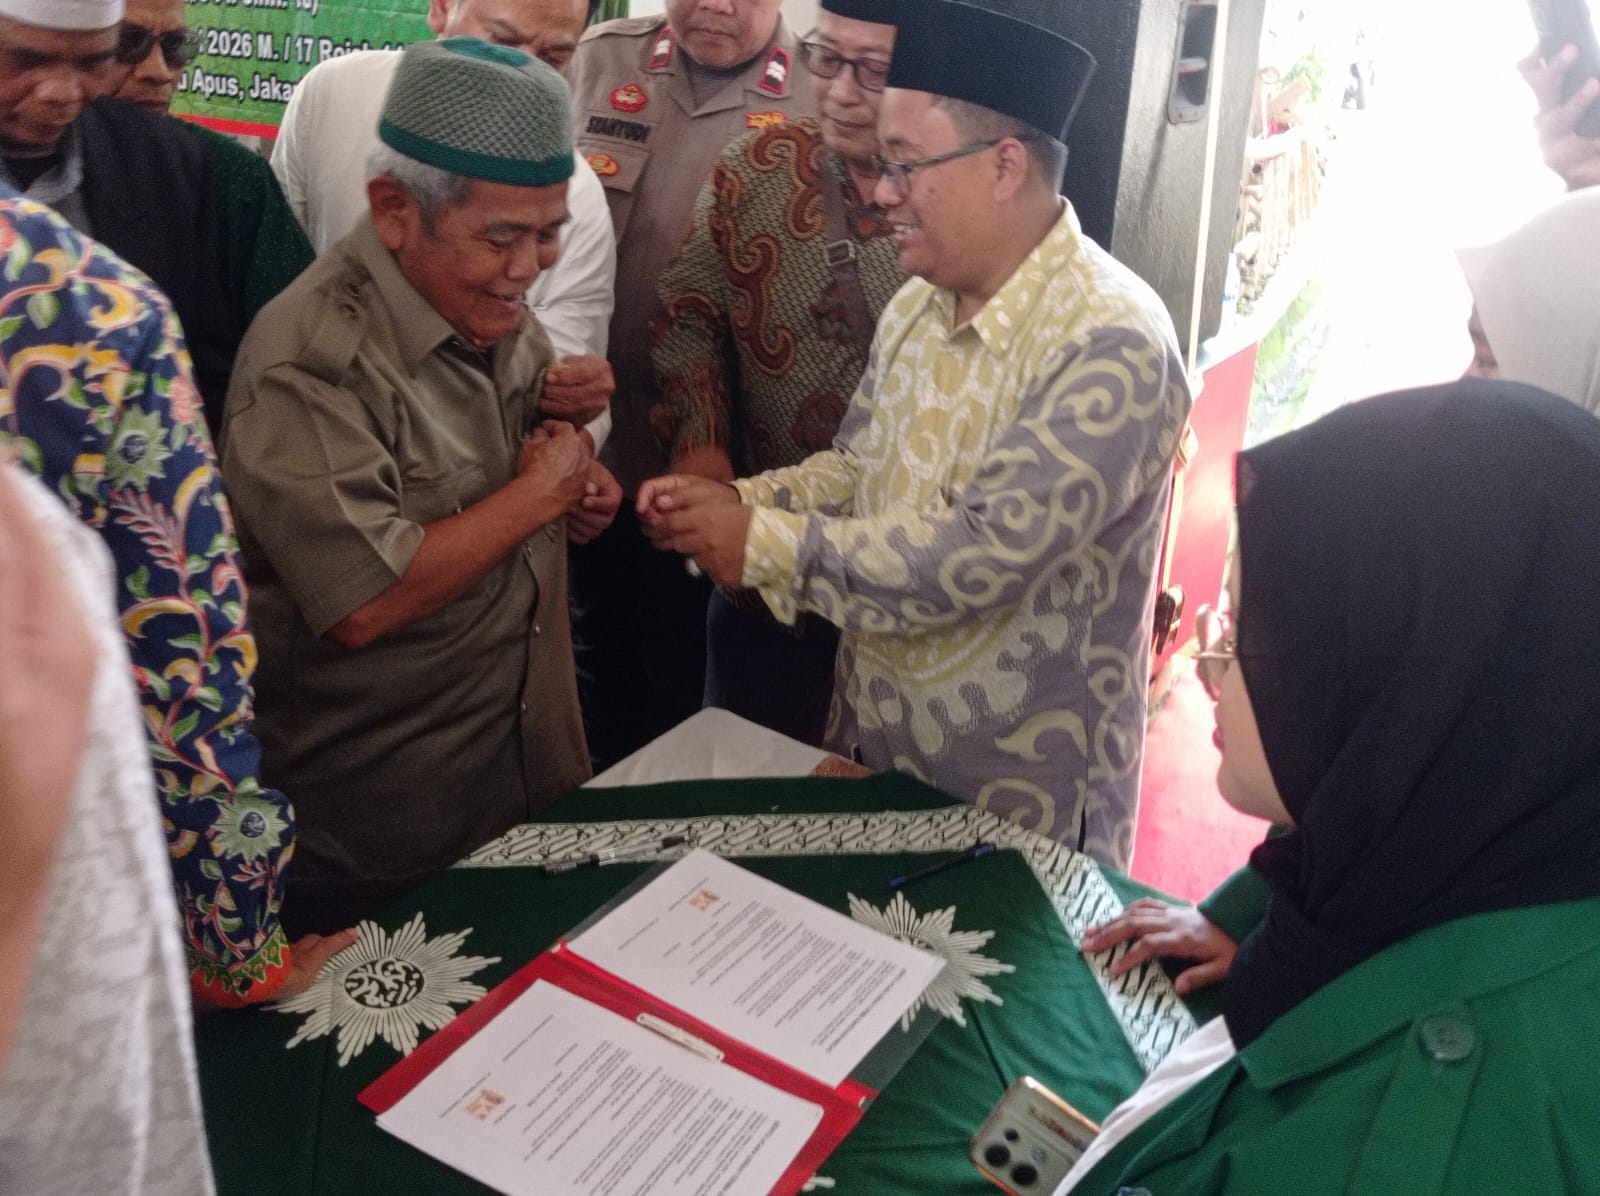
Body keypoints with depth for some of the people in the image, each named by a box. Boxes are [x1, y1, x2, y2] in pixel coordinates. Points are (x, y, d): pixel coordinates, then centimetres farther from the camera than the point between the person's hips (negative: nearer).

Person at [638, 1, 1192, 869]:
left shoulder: (1110, 342, -23)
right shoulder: (916, 307, 2)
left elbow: (982, 556, -28)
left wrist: (762, 544, -21)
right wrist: (734, 502, -8)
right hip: (870, 740, 7)